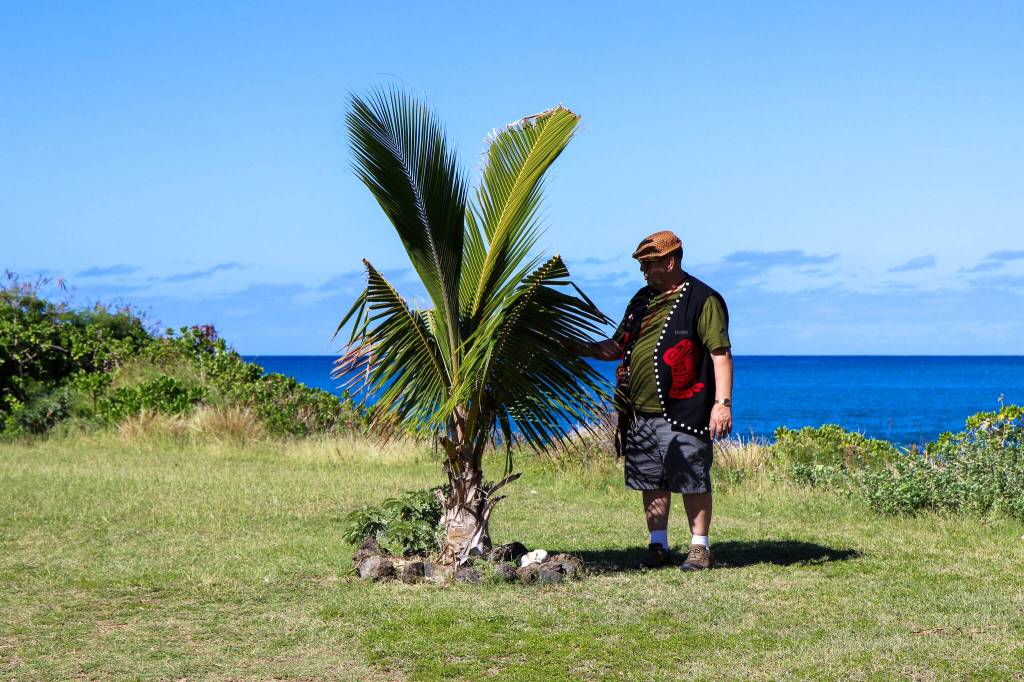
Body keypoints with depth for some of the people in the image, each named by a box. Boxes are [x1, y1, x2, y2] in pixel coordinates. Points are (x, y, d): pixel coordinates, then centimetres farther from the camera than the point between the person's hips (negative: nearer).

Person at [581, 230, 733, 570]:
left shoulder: (703, 300, -5)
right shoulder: (642, 300, 17)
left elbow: (721, 354, -11)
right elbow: (617, 347, 24)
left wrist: (723, 402, -19)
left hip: (683, 413, -7)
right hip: (641, 412, 7)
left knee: (693, 481, -2)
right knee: (651, 482, 9)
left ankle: (700, 548, 8)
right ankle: (658, 546, 17)